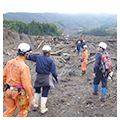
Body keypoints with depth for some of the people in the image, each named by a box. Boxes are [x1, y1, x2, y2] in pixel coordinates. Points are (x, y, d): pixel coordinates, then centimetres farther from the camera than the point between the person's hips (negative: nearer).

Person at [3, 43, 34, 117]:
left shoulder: (10, 62, -1)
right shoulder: (24, 67, -23)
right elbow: (27, 84, -23)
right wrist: (31, 98, -13)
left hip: (9, 91, 7)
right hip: (19, 93, -6)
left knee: (10, 111, 21)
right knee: (23, 111, 18)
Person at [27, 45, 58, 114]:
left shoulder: (38, 57, 1)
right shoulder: (50, 60, -9)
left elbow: (29, 56, 10)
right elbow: (53, 71, -9)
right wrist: (56, 78, 4)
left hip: (38, 77, 4)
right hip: (46, 78, -4)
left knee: (37, 91, 25)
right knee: (45, 93, 3)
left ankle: (35, 104, 36)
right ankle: (43, 109, 7)